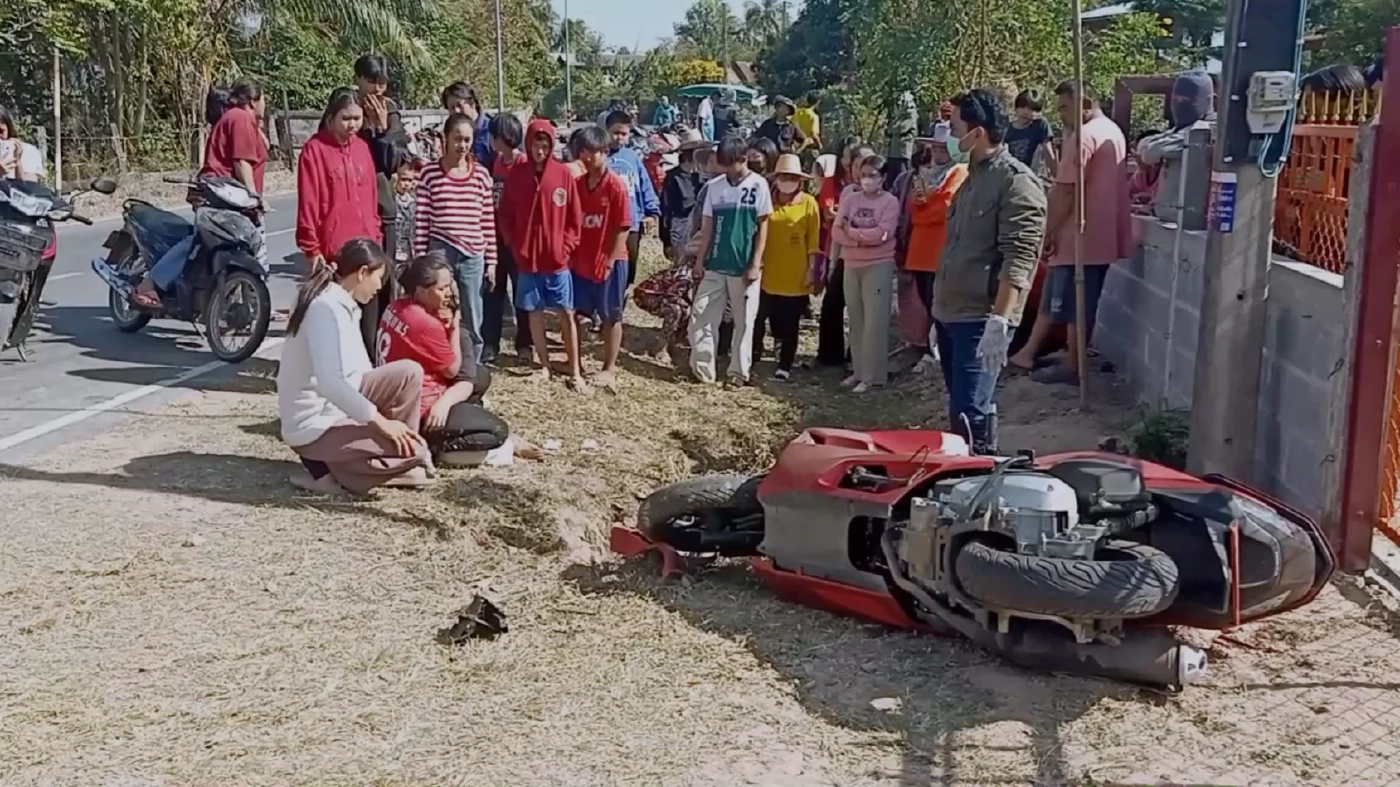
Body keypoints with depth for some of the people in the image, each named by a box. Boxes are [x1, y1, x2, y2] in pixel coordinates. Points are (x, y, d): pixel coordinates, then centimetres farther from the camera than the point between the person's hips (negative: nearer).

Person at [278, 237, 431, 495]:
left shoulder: (343, 304, 6)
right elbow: (330, 383, -31)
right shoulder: (327, 308, -22)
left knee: (409, 373, 4)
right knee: (412, 452, -17)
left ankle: (401, 447, 8)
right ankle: (328, 468, -5)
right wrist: (381, 423, -25)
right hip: (315, 425, -9)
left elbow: (358, 369, 14)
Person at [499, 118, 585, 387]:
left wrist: (566, 246, -6)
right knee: (534, 312, 9)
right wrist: (516, 247, -1)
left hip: (557, 258, -2)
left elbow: (575, 216, 1)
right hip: (527, 258, 2)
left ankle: (575, 371, 5)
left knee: (566, 314, 1)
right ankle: (544, 365, 20)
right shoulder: (516, 174, 0)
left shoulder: (563, 173, -3)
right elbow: (505, 215, 6)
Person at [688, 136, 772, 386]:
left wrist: (756, 264, -9)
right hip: (715, 265, 3)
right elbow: (707, 226, 8)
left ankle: (739, 371, 14)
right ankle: (702, 368, 8)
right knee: (700, 316, 0)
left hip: (744, 267, -3)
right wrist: (700, 260, 3)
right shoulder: (714, 186, 4)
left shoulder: (758, 185, -5)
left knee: (743, 321, 4)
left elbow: (762, 227, -4)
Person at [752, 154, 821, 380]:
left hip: (795, 277, -1)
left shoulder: (808, 203, -2)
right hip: (768, 274, 2)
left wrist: (812, 268, -5)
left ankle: (784, 366, 16)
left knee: (790, 326, 7)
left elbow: (813, 240, -2)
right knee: (757, 319, 3)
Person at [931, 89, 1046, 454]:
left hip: (980, 320, -9)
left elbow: (1018, 260, -20)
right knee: (961, 411, 14)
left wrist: (1000, 320, -27)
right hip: (951, 315, 9)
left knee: (970, 416, -13)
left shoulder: (1016, 182, -11)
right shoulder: (971, 178, 18)